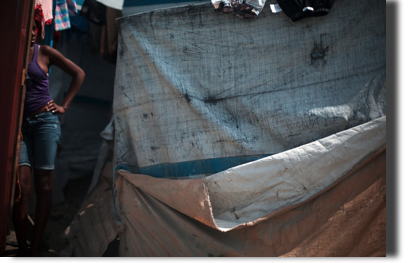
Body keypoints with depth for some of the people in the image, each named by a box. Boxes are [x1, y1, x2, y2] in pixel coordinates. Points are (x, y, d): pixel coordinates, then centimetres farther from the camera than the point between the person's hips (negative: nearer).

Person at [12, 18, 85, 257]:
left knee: (43, 185, -2)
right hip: (18, 123, 1)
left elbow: (79, 74, 9)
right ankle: (22, 248, 2)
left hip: (45, 121, 0)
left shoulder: (45, 52, 5)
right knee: (21, 186, -8)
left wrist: (64, 106, 3)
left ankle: (35, 248, 5)